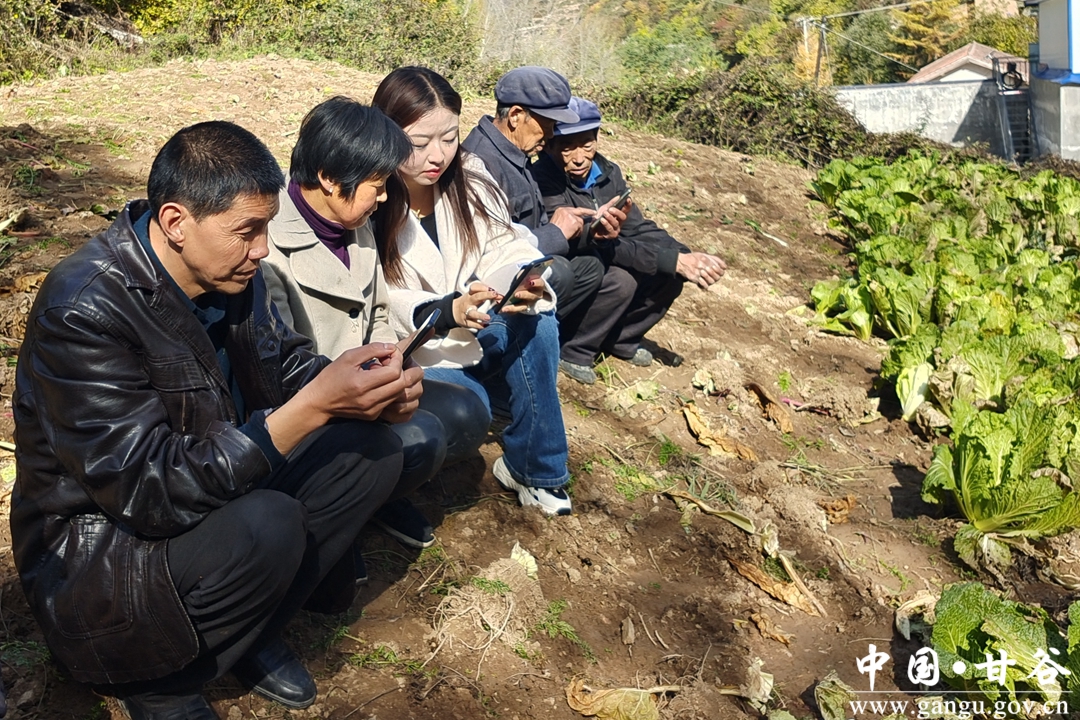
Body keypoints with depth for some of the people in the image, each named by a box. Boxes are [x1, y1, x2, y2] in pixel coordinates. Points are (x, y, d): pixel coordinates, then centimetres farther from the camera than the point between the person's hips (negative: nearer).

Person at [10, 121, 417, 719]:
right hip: (93, 545, -7)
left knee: (372, 448, -6)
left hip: (216, 489, 8)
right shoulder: (83, 310, -28)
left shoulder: (226, 270, -6)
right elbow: (148, 492, -32)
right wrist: (312, 407, -38)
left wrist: (368, 389, -15)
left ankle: (253, 635, 4)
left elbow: (283, 361, 7)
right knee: (268, 527, -34)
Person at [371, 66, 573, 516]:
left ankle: (531, 468, -10)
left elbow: (506, 252, -9)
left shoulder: (470, 181, -2)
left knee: (538, 323, -24)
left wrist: (528, 288, -34)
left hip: (469, 332, 5)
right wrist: (447, 312, -39)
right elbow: (381, 309, -21)